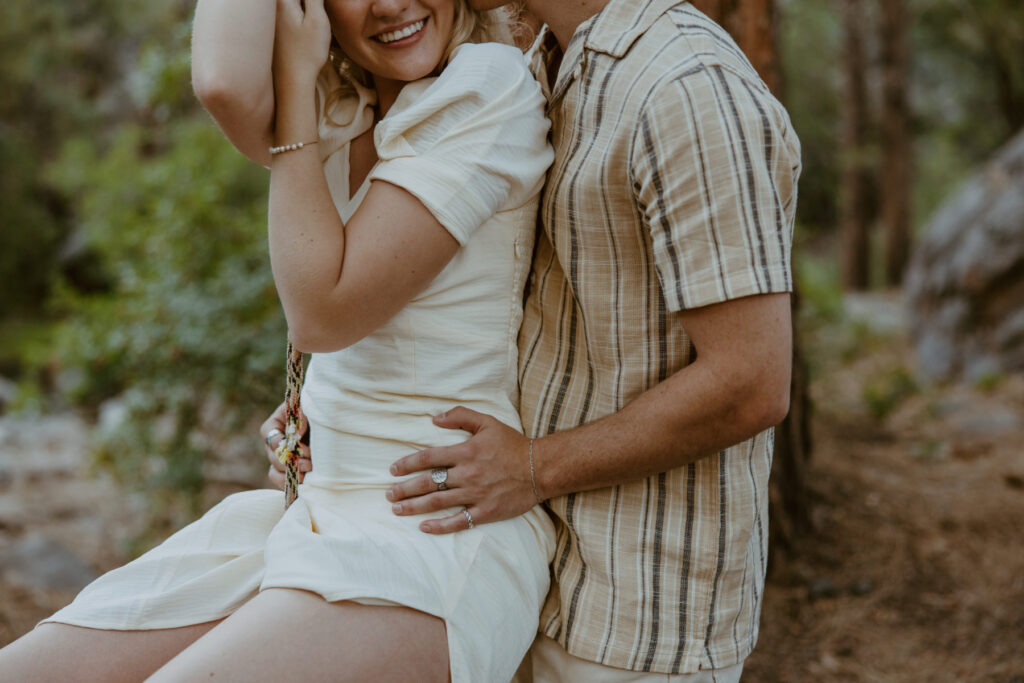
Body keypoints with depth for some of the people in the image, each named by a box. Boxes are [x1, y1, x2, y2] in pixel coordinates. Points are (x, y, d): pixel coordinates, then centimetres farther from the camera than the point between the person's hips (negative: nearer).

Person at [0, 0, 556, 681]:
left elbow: (325, 311, -16)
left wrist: (298, 75, -9)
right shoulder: (339, 111, 10)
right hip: (321, 508, 7)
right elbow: (227, 86, -16)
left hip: (445, 530, -7)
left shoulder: (491, 86, -10)